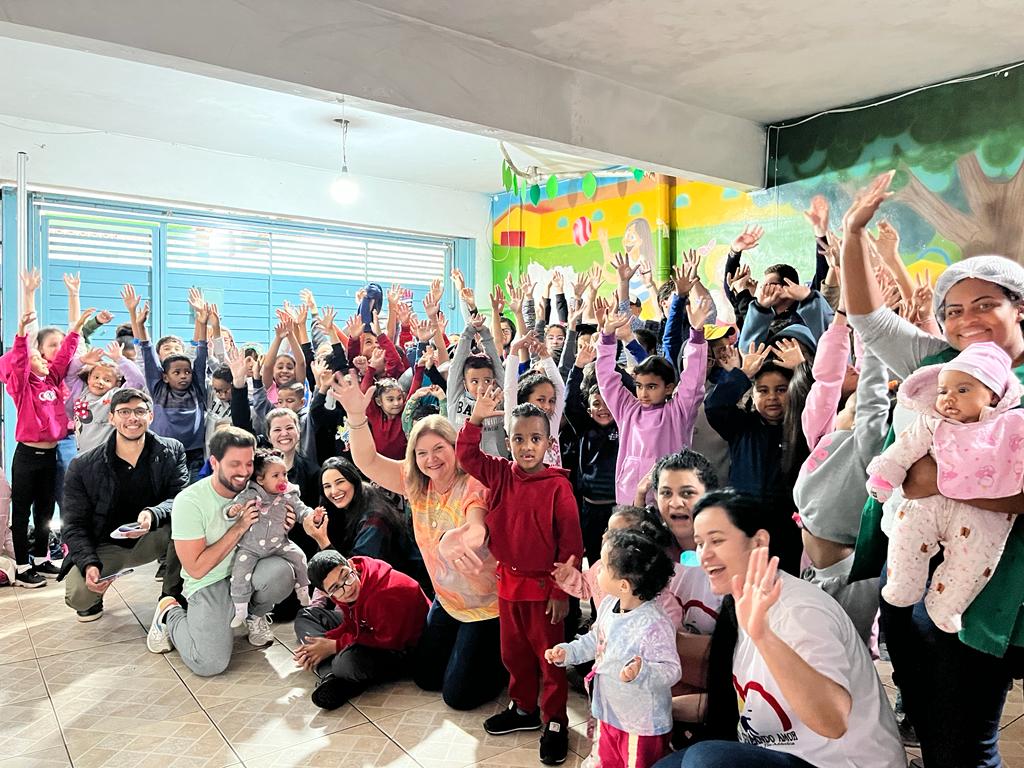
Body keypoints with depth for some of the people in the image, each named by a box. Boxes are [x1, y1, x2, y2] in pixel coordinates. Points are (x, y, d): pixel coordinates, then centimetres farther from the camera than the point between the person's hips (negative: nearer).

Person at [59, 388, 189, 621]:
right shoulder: (82, 466, -7)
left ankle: (172, 595, -9)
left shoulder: (172, 451, -7)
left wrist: (153, 515, -40)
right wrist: (89, 564, -23)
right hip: (106, 546, 0)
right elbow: (73, 524, -6)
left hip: (152, 539, 0)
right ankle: (95, 596, 16)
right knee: (77, 596, -26)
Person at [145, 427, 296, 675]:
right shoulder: (189, 501, -19)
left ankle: (255, 614, 5)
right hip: (209, 583, -4)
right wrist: (239, 527, -24)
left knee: (281, 571, -30)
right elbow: (196, 568, -19)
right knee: (210, 663, -22)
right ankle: (170, 615, 10)